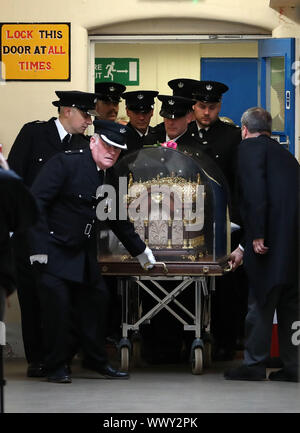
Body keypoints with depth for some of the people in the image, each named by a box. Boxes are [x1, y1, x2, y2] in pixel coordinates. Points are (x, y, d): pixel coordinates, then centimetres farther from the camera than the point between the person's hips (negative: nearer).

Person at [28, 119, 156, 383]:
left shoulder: (109, 178, 7)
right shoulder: (65, 163, -16)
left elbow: (117, 219, 22)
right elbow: (36, 203, -19)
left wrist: (140, 251, 26)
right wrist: (38, 247, -24)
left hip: (83, 253, 8)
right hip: (53, 251, -8)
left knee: (96, 299, 9)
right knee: (58, 304, -10)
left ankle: (95, 360, 24)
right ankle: (57, 367, 2)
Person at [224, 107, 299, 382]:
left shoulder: (250, 148, 1)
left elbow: (255, 192, -16)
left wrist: (257, 236, -18)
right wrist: (243, 248, 33)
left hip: (273, 242, -8)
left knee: (261, 302, -1)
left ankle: (255, 364, 3)